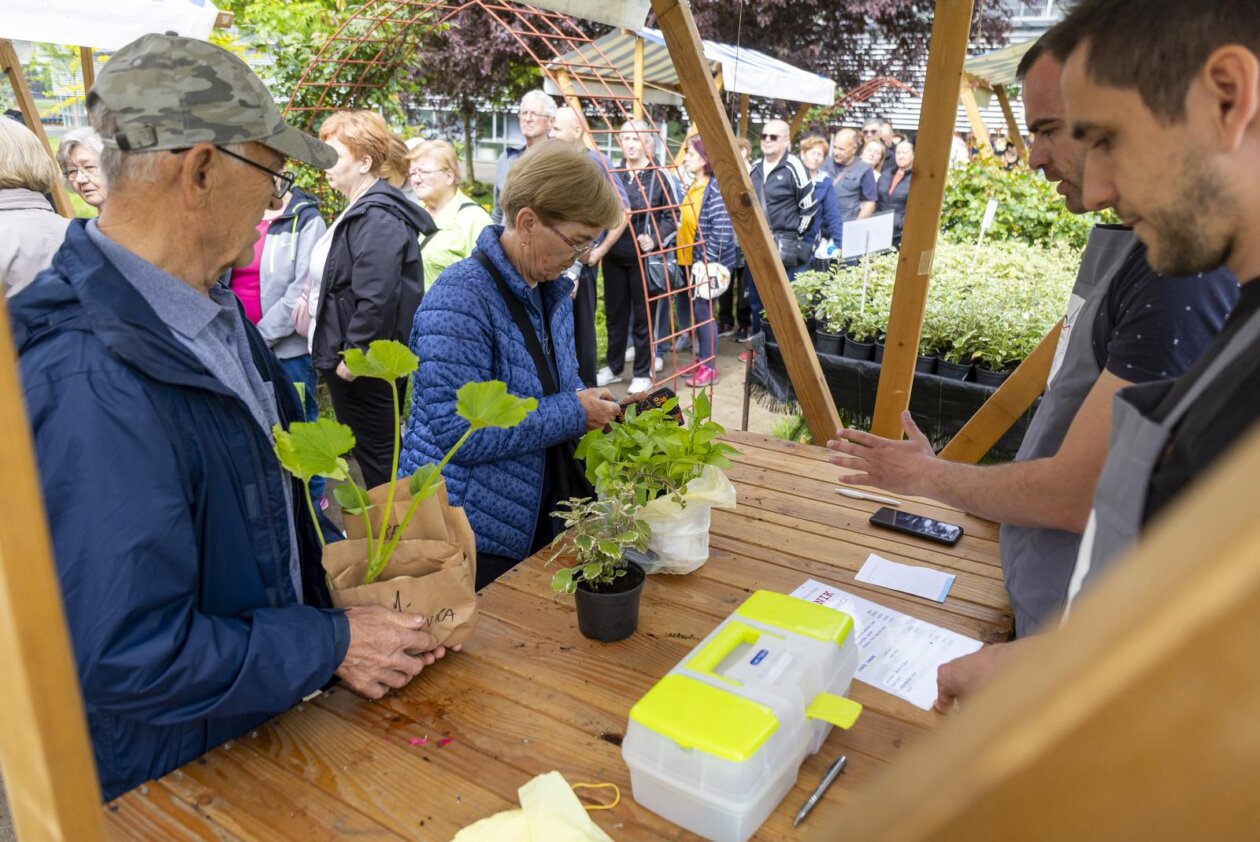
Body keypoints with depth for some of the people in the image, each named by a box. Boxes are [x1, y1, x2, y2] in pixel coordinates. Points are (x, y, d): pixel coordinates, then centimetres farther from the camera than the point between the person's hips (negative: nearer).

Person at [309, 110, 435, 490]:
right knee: (378, 456, 19)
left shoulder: (377, 219, -20)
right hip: (351, 357, 10)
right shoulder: (362, 210, 14)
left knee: (377, 460, 3)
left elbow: (375, 299, -28)